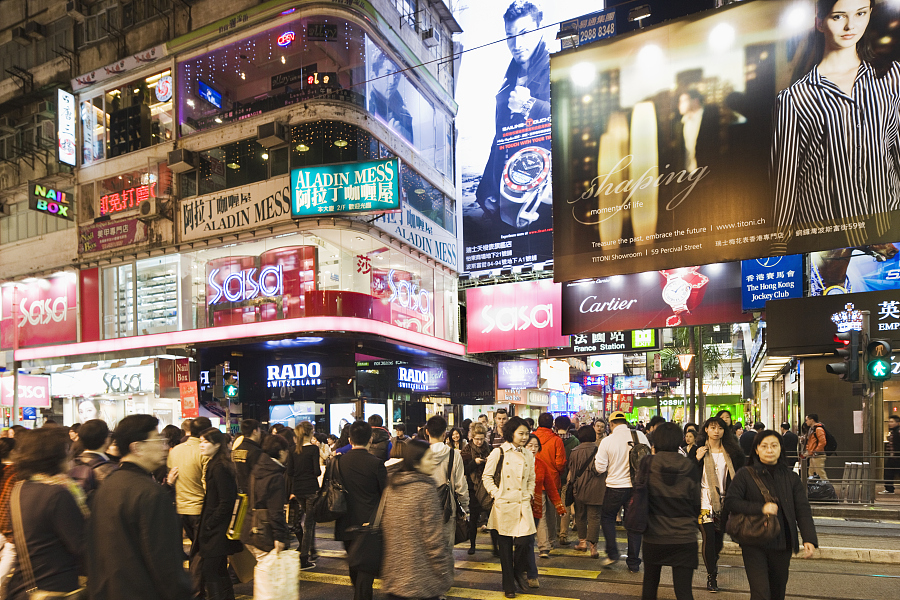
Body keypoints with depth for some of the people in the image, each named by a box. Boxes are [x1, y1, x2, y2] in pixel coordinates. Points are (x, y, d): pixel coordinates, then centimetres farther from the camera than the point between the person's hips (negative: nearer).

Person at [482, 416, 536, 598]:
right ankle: (508, 585, 20)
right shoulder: (498, 453, -4)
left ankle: (519, 573, 21)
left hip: (523, 505, 3)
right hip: (504, 505, -3)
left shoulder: (528, 456, 11)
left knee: (524, 541, -9)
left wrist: (530, 494, 9)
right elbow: (486, 477, 0)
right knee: (505, 546, 5)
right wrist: (496, 494, -7)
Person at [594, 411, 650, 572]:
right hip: (636, 486, 2)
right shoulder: (640, 436, -6)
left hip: (615, 487, -2)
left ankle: (612, 553, 12)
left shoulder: (607, 441, -10)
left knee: (607, 517, 19)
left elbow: (600, 468, -7)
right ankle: (634, 563, 16)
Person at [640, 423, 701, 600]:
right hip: (684, 537, 0)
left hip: (654, 537, 1)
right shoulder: (690, 467, -6)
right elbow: (696, 504, 2)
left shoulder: (648, 464, -8)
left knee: (650, 584, 20)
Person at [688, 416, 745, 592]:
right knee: (709, 536, -9)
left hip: (724, 500, 3)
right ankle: (711, 575, 5)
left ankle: (713, 561, 41)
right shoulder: (699, 450, -2)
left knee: (719, 536, 11)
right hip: (705, 500, -3)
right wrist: (697, 458, -17)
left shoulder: (731, 451, 5)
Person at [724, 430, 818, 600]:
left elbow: (803, 510, 3)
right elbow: (730, 502, -7)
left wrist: (809, 539, -10)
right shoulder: (745, 475, -1)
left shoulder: (791, 478, 9)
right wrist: (760, 508, -18)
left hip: (782, 545, 4)